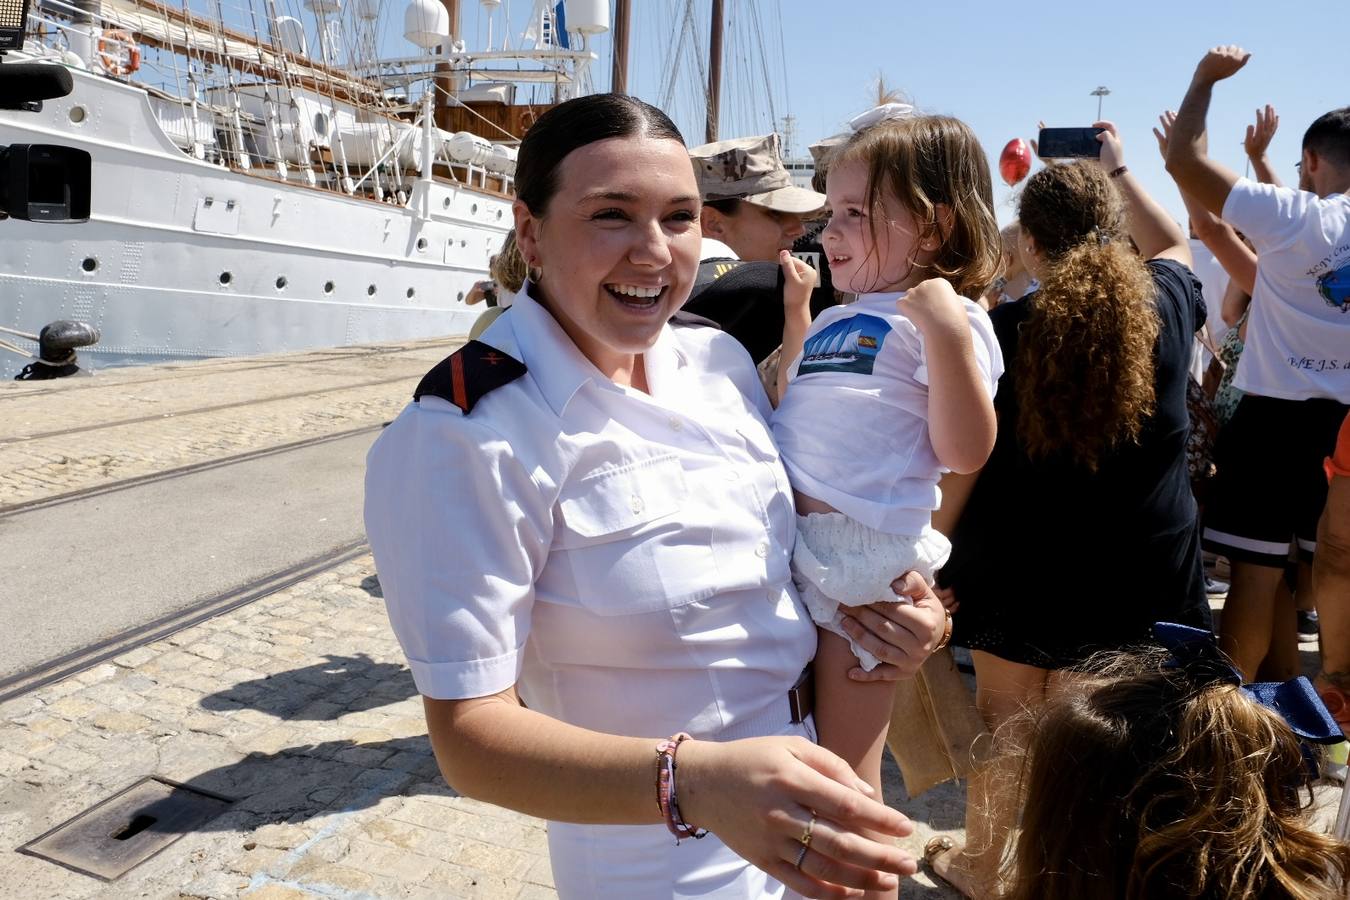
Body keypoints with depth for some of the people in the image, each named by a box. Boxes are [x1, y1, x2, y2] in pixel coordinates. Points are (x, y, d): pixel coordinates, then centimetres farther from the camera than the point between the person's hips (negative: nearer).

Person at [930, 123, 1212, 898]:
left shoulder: (1000, 332, -10)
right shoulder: (1165, 307, -4)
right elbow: (1175, 243, 22)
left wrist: (941, 561, 5)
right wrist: (1119, 170, 28)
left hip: (1016, 572, -1)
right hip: (1138, 571, 2)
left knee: (1006, 723, 14)